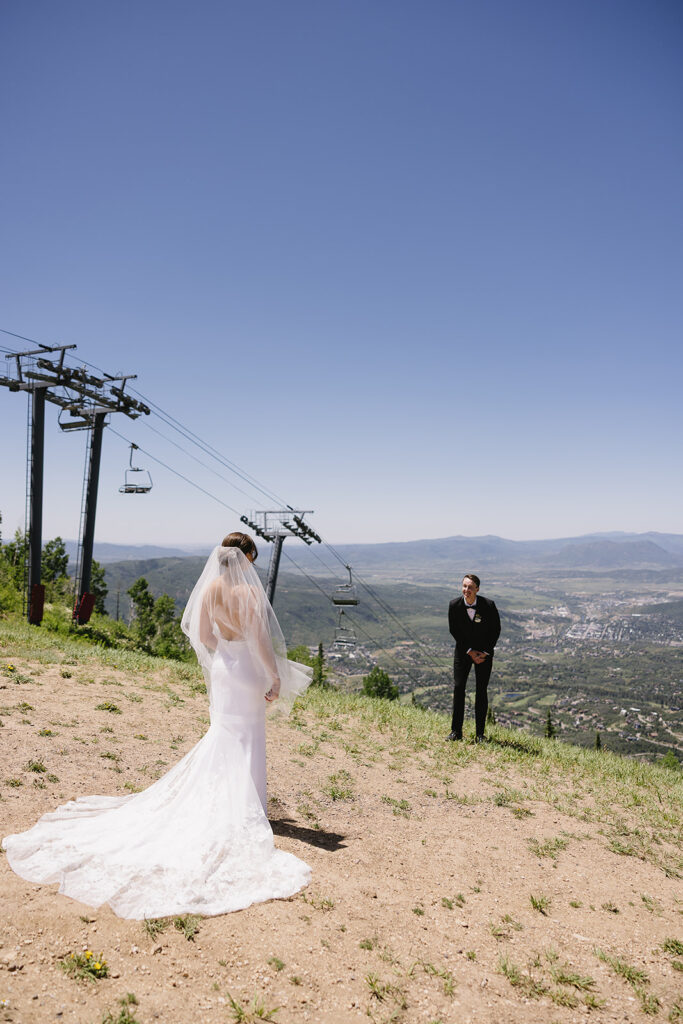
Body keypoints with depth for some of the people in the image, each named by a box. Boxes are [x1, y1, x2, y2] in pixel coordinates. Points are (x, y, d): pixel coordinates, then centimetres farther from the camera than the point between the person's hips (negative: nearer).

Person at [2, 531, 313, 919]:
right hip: (248, 673, -5)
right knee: (245, 744, 7)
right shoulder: (250, 592, -19)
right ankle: (244, 814, 17)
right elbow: (260, 641, -19)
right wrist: (276, 680, -10)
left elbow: (203, 634, 4)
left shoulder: (210, 588, -2)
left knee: (223, 737, 22)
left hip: (222, 669, 6)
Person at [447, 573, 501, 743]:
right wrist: (470, 652, -9)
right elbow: (454, 631, -5)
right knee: (458, 687, -5)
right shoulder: (454, 605, -15)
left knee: (481, 690, 0)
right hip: (463, 650, 1)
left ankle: (480, 734, 8)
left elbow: (496, 630, -5)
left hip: (485, 651, -1)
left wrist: (485, 652, -10)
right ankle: (456, 731, 4)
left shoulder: (488, 605, -18)